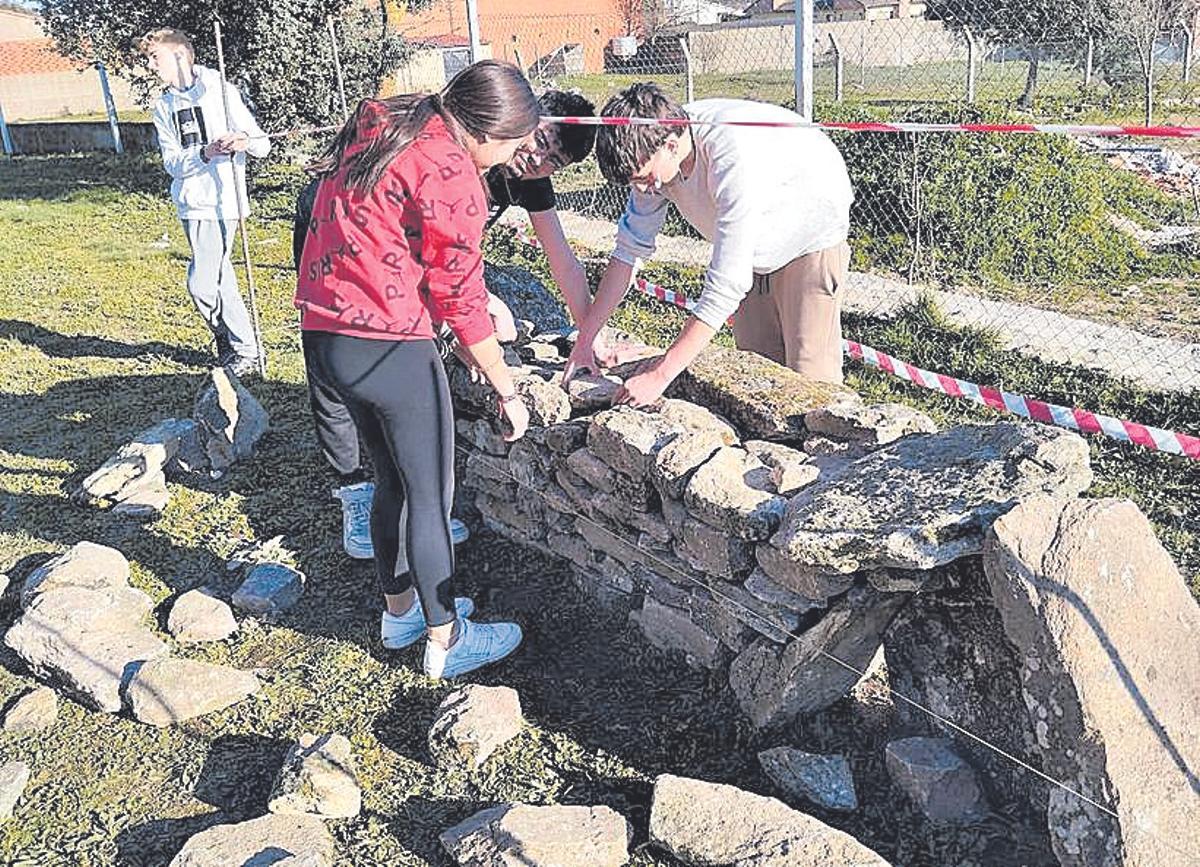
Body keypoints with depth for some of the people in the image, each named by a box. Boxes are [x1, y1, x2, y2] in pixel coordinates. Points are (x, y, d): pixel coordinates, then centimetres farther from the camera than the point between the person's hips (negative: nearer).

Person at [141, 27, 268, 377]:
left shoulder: (221, 91, -2)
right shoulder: (164, 107, 13)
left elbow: (262, 144, -4)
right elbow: (172, 163, 1)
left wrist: (246, 141, -28)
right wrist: (204, 153, -19)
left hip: (221, 200, -6)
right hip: (193, 201, 6)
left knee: (202, 283, -10)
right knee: (219, 278, 13)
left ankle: (242, 351, 4)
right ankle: (244, 349, 25)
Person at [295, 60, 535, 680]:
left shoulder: (382, 132, 13)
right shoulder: (450, 173, -15)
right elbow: (461, 300, -12)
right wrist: (507, 392, -2)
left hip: (324, 335, 9)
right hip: (388, 345, -9)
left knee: (393, 481, 23)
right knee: (431, 497, 7)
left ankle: (399, 611, 39)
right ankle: (445, 640, 23)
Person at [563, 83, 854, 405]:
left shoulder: (735, 160, -40)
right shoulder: (654, 154, -17)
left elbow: (727, 285, -40)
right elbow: (630, 248, -8)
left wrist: (661, 374, -37)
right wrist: (585, 339, -9)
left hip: (812, 237, -7)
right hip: (757, 248, 7)